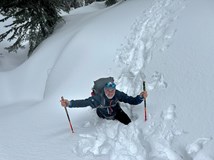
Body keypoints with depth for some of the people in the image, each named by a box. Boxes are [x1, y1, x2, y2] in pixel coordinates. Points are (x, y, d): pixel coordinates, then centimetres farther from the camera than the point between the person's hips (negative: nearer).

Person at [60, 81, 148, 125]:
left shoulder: (118, 94, -35)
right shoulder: (99, 98, -41)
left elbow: (132, 100, -33)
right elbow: (84, 102, -51)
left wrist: (140, 97, -54)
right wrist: (69, 103, -65)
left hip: (117, 112, 1)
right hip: (104, 116, -1)